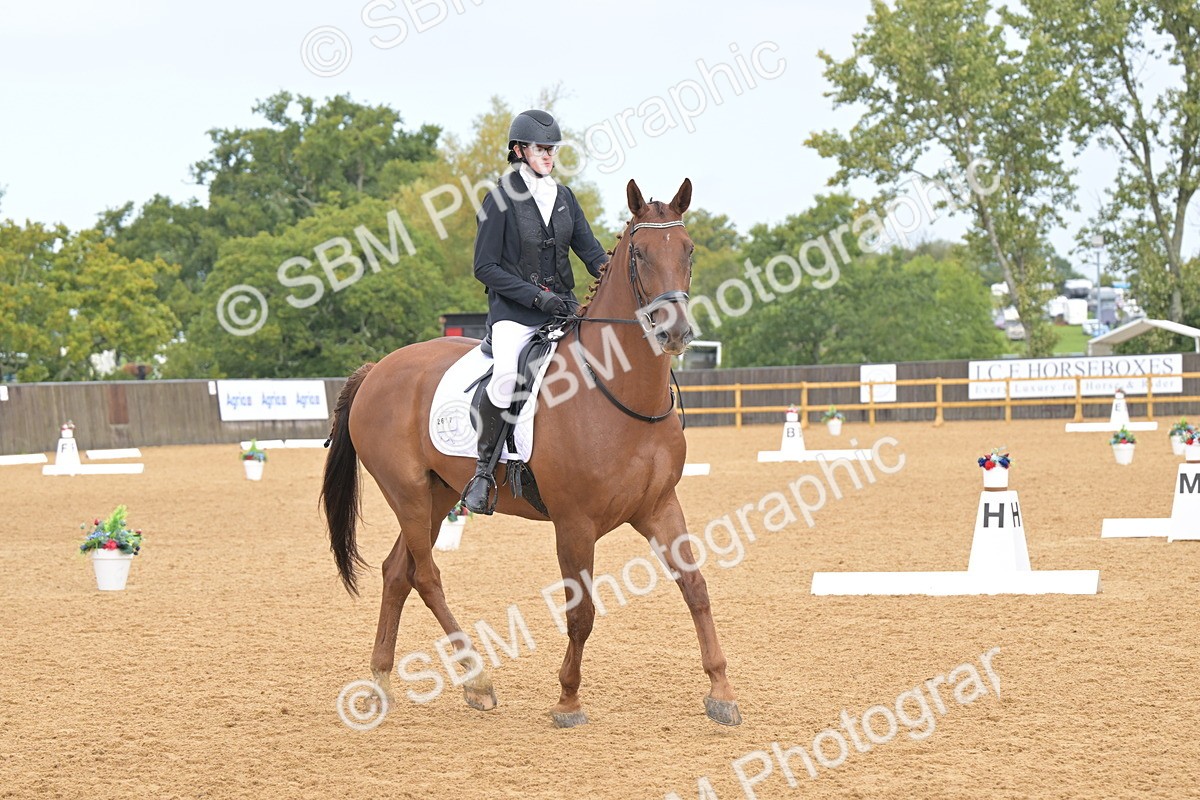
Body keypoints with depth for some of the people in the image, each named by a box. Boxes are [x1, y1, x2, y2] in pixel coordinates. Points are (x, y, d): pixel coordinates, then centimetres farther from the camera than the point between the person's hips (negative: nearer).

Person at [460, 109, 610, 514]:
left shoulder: (564, 197, 13)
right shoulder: (502, 198, -4)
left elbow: (592, 252, 13)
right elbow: (485, 267, -6)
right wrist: (536, 296, -16)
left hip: (562, 306, 6)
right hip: (514, 310, -6)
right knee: (507, 374, -33)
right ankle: (484, 469, -21)